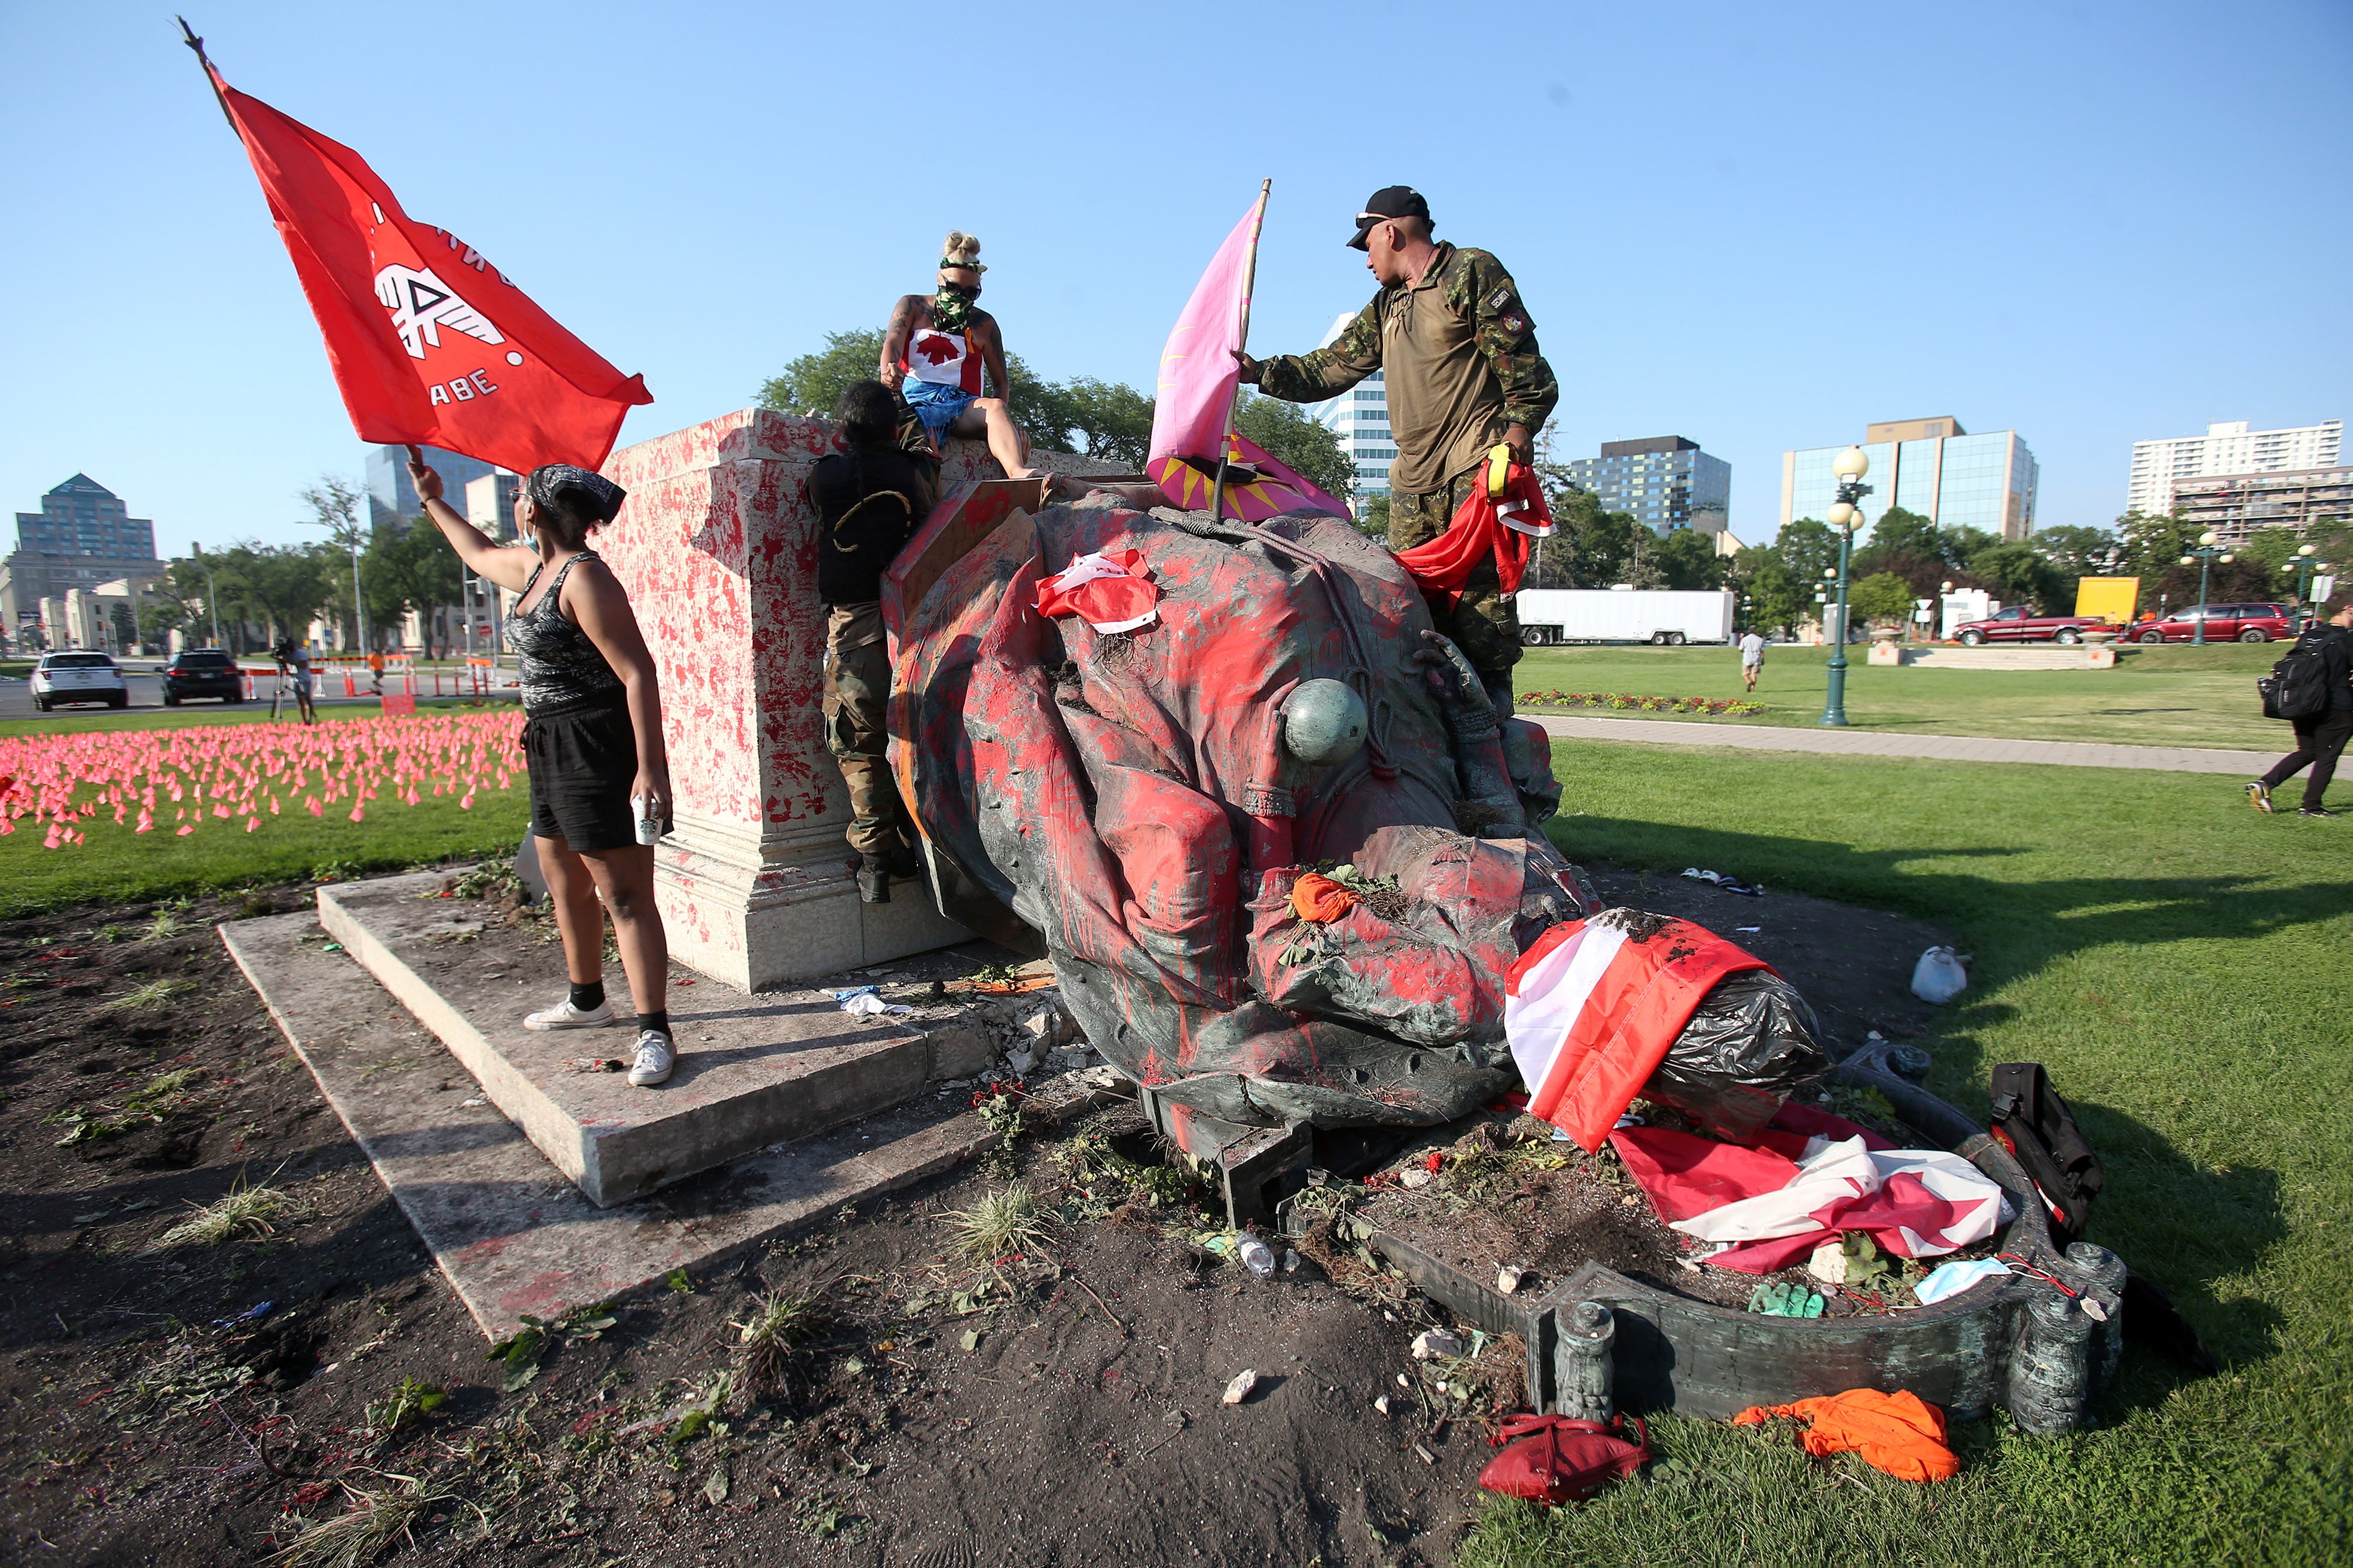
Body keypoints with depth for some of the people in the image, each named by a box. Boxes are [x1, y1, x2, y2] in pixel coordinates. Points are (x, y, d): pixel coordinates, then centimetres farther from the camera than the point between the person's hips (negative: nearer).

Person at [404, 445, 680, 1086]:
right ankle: (587, 1001, 37)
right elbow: (479, 554, 40)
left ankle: (654, 1033, -5)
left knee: (624, 895, -9)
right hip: (553, 747, 10)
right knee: (565, 885, 20)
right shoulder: (532, 566, 14)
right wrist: (433, 502, 46)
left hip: (599, 747, -10)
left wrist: (650, 768, -30)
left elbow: (639, 673, -24)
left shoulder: (584, 578, -17)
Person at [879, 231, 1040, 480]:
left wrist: (1004, 419, -3)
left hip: (962, 403, -1)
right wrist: (889, 369, -27)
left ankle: (1017, 473, -62)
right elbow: (893, 342, -1)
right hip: (915, 399, 2)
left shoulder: (984, 324, 20)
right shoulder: (912, 306, 17)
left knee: (995, 406, -35)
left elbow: (1001, 381, 19)